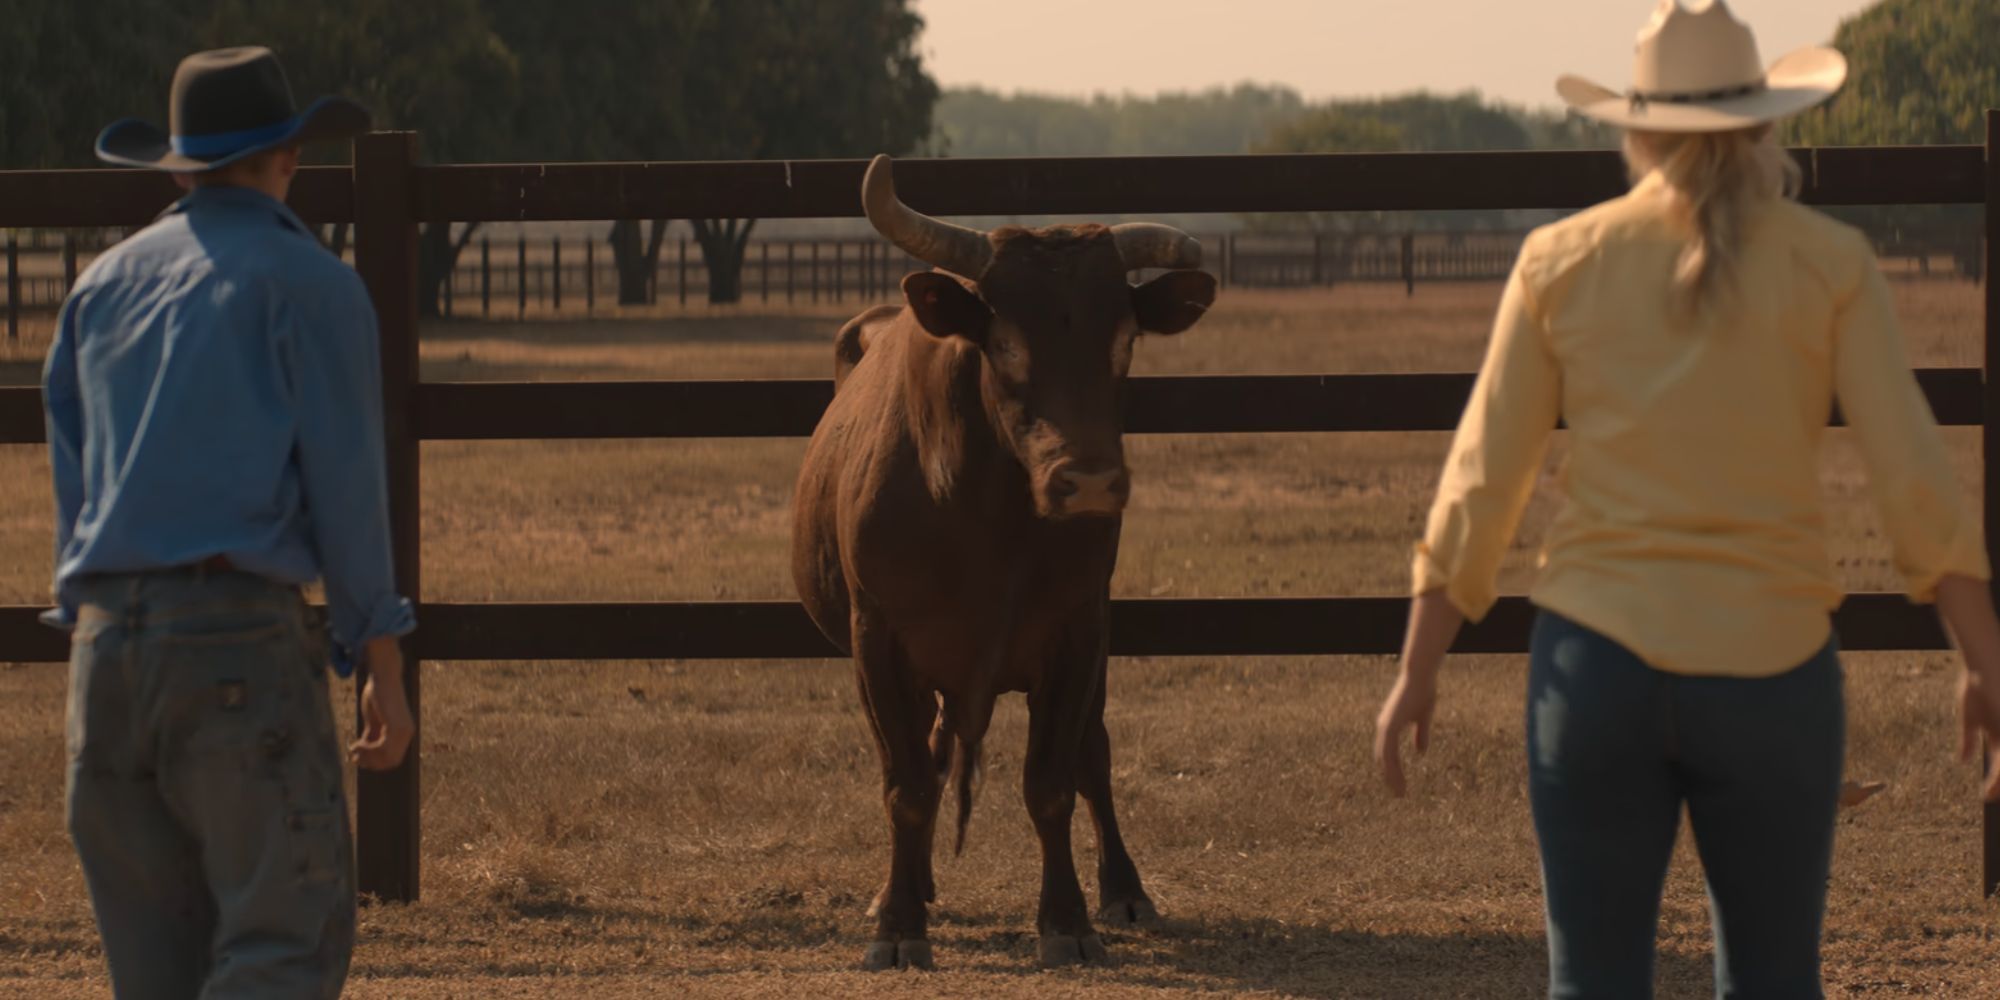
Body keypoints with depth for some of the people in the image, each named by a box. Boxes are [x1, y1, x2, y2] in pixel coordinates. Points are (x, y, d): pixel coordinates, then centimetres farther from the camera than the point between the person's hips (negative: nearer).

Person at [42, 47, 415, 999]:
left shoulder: (102, 285, 17)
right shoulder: (309, 283, 0)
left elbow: (71, 485, 18)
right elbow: (346, 482, -3)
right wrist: (384, 666, 2)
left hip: (107, 634, 6)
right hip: (240, 632, -6)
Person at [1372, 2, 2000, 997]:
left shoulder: (1561, 261, 2)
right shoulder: (1830, 263, -1)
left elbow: (1479, 485, 2)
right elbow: (1915, 478, -6)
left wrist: (1418, 671, 9)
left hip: (1597, 656, 0)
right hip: (1770, 664, 0)